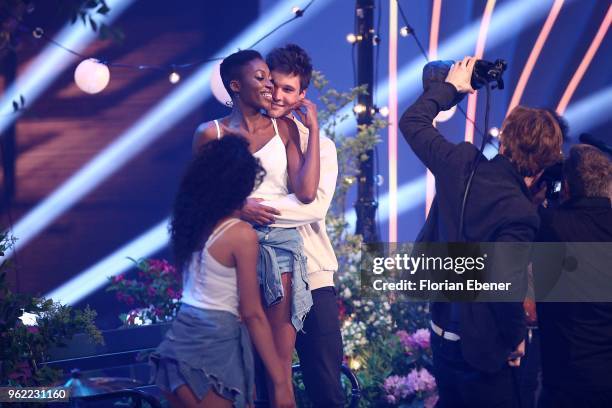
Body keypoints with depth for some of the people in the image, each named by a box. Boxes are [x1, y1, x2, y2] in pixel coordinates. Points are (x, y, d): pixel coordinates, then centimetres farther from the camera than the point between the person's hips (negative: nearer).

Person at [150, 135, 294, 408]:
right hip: (213, 348, -8)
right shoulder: (241, 234, -11)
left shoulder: (191, 222, 7)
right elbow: (253, 315, -11)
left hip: (179, 341, 8)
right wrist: (281, 381, -8)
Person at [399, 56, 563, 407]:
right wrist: (517, 338, -13)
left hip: (442, 329, 7)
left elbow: (413, 122, 10)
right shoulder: (519, 212, -26)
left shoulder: (460, 164, -6)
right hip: (480, 345, -7)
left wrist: (450, 86, 20)